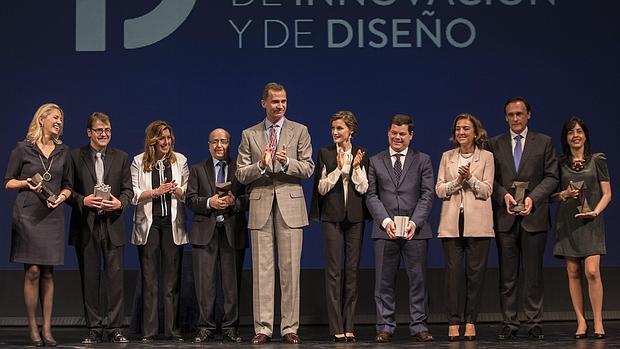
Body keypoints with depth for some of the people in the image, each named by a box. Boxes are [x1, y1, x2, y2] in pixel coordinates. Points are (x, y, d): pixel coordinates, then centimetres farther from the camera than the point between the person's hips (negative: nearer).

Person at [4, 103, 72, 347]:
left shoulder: (63, 151, 13)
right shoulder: (23, 149, 2)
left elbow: (68, 185, 17)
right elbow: (8, 182, 4)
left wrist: (61, 196, -3)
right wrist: (27, 184, -13)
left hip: (53, 215, 4)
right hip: (28, 214, -3)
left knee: (48, 273, 3)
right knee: (32, 271, -7)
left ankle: (47, 329, 6)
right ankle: (33, 328, 1)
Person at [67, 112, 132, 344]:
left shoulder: (121, 158, 10)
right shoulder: (75, 157, 4)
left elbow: (128, 190, 8)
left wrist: (120, 203, -11)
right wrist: (83, 201, -15)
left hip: (113, 224, 1)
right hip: (86, 225, -1)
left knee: (115, 276, -3)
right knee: (89, 277, 3)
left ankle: (115, 327, 2)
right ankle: (94, 329, 10)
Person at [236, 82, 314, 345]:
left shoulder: (300, 131, 8)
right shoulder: (249, 135, 11)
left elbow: (308, 168, 1)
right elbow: (241, 174, 6)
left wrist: (287, 162, -17)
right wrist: (260, 165, -13)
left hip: (290, 205, -1)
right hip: (260, 206, 1)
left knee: (290, 269, -1)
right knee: (261, 269, 0)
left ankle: (289, 328, 4)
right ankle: (263, 328, 4)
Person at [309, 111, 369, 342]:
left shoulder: (360, 155, 8)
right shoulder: (325, 154, 4)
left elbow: (363, 188, 2)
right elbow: (322, 188, -1)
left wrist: (356, 167, -11)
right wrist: (339, 168, -12)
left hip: (355, 217, 2)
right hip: (332, 217, -2)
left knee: (352, 271, 2)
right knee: (333, 271, -4)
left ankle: (349, 327, 8)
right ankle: (336, 328, -2)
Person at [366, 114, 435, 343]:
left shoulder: (423, 160, 10)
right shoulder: (375, 162, 12)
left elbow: (428, 195, 2)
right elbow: (371, 195, 5)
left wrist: (415, 222, -11)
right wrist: (385, 221, -10)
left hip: (415, 230, 0)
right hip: (385, 230, 1)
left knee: (418, 280, 1)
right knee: (384, 281, 1)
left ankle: (419, 327, 8)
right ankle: (385, 327, 7)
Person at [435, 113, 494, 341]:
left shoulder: (486, 157, 6)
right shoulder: (447, 157, 12)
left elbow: (486, 191, -1)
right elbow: (439, 190, 6)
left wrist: (470, 178, -16)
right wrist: (457, 181, -10)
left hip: (477, 222, -1)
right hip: (452, 222, 1)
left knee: (476, 272, -1)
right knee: (453, 271, -2)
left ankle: (470, 321, 7)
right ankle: (453, 322, 2)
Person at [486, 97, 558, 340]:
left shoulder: (544, 142, 7)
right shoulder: (494, 144, 10)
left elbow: (551, 177, 3)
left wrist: (532, 198, -12)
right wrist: (504, 195, -12)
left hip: (534, 216, -1)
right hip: (505, 217, 1)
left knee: (533, 273, 1)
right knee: (507, 275, 2)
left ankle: (534, 324, 6)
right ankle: (509, 324, 7)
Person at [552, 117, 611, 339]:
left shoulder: (597, 160, 5)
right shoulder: (560, 163, 10)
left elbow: (607, 193, 4)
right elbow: (552, 194, 13)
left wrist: (596, 211, -12)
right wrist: (564, 194, -9)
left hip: (590, 222, -2)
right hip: (567, 222, 2)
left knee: (592, 271, -13)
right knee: (573, 273, 0)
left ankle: (598, 322, -6)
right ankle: (581, 322, 5)